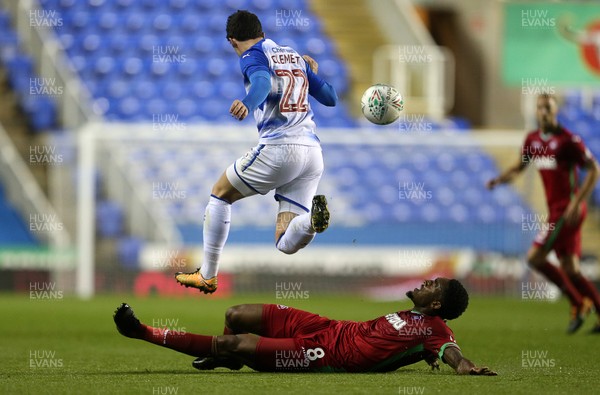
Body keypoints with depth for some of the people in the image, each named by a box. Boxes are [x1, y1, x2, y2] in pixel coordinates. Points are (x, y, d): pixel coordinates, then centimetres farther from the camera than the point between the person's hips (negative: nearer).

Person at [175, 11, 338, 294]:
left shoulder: (252, 56, 2)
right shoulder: (297, 58, 22)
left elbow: (263, 81, -22)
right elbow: (331, 98, 27)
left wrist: (247, 104, -43)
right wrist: (312, 73, 47)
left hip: (278, 148, -6)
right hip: (313, 152, 6)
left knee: (220, 195, 19)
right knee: (286, 244, 4)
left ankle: (207, 276, 19)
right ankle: (312, 217, -28)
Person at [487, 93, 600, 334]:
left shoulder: (568, 140, -13)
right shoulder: (533, 140, 10)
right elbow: (520, 166, 25)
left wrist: (577, 202, -19)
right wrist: (499, 179, 6)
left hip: (567, 210, -8)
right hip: (556, 210, 8)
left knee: (534, 257, -12)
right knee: (569, 269, 6)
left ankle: (578, 304, -3)